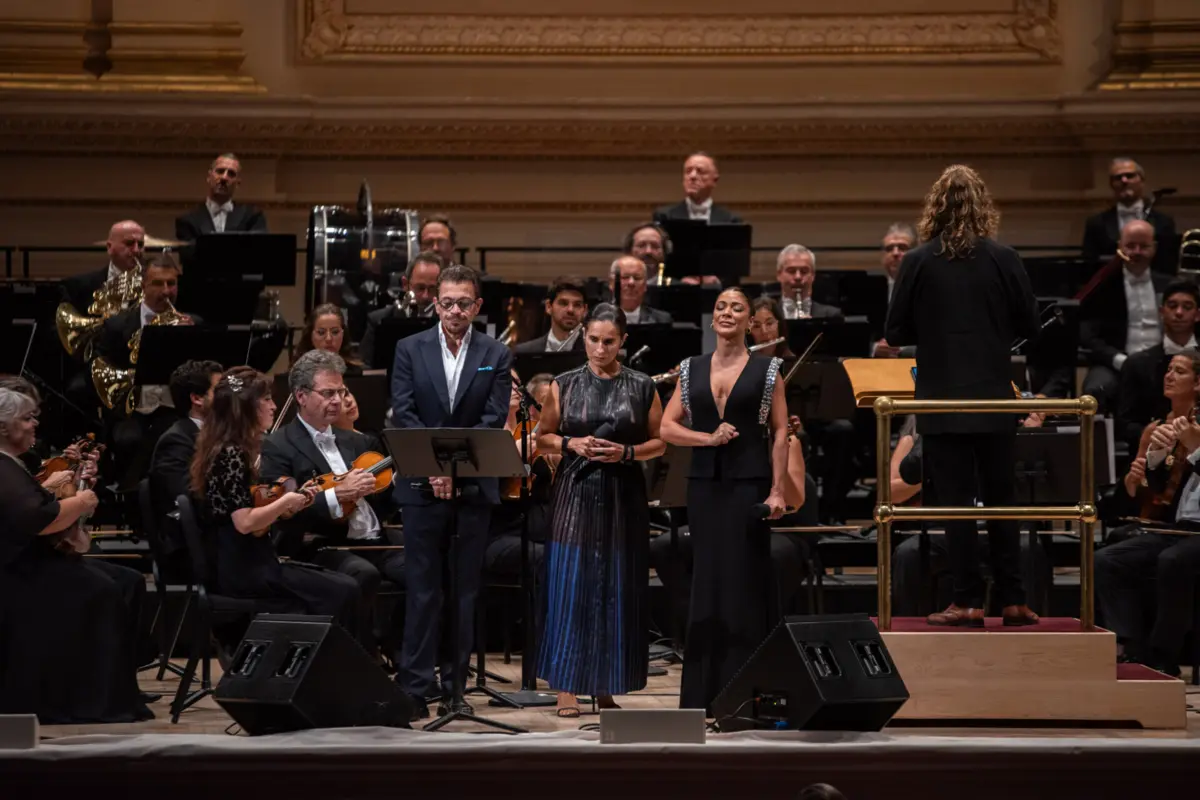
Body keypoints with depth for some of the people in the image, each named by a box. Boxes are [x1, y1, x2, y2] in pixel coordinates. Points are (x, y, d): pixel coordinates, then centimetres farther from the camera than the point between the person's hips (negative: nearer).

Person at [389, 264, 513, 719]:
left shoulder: (496, 357, 5)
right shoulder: (410, 350, 5)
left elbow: (493, 421, -5)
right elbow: (403, 415, -3)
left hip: (474, 487, 1)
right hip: (421, 485, -1)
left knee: (466, 591, 5)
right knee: (422, 590, -1)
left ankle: (454, 688, 11)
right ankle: (415, 688, 0)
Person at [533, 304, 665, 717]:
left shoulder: (642, 387, 3)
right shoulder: (565, 385, 4)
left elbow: (659, 443, 8)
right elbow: (543, 436, 10)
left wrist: (627, 452, -10)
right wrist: (571, 444, -9)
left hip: (623, 497, 1)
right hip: (575, 495, 0)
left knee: (617, 589, 2)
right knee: (569, 587, -6)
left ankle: (606, 685, 12)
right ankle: (566, 686, -2)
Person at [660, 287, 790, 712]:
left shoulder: (766, 370, 3)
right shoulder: (691, 370, 10)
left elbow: (780, 432, -1)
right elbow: (667, 426, 7)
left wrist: (777, 490, -9)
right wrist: (709, 438, -10)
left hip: (748, 482, -3)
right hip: (704, 482, 3)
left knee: (744, 579, -4)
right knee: (707, 578, 4)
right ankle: (703, 689, 8)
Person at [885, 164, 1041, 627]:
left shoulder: (918, 262, -8)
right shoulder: (1003, 259, -5)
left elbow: (896, 334, -4)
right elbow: (1029, 326, 1)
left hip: (941, 402, -2)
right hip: (995, 398, 2)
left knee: (956, 501, 2)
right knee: (1001, 499, 11)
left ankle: (968, 602, 0)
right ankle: (1013, 600, 11)